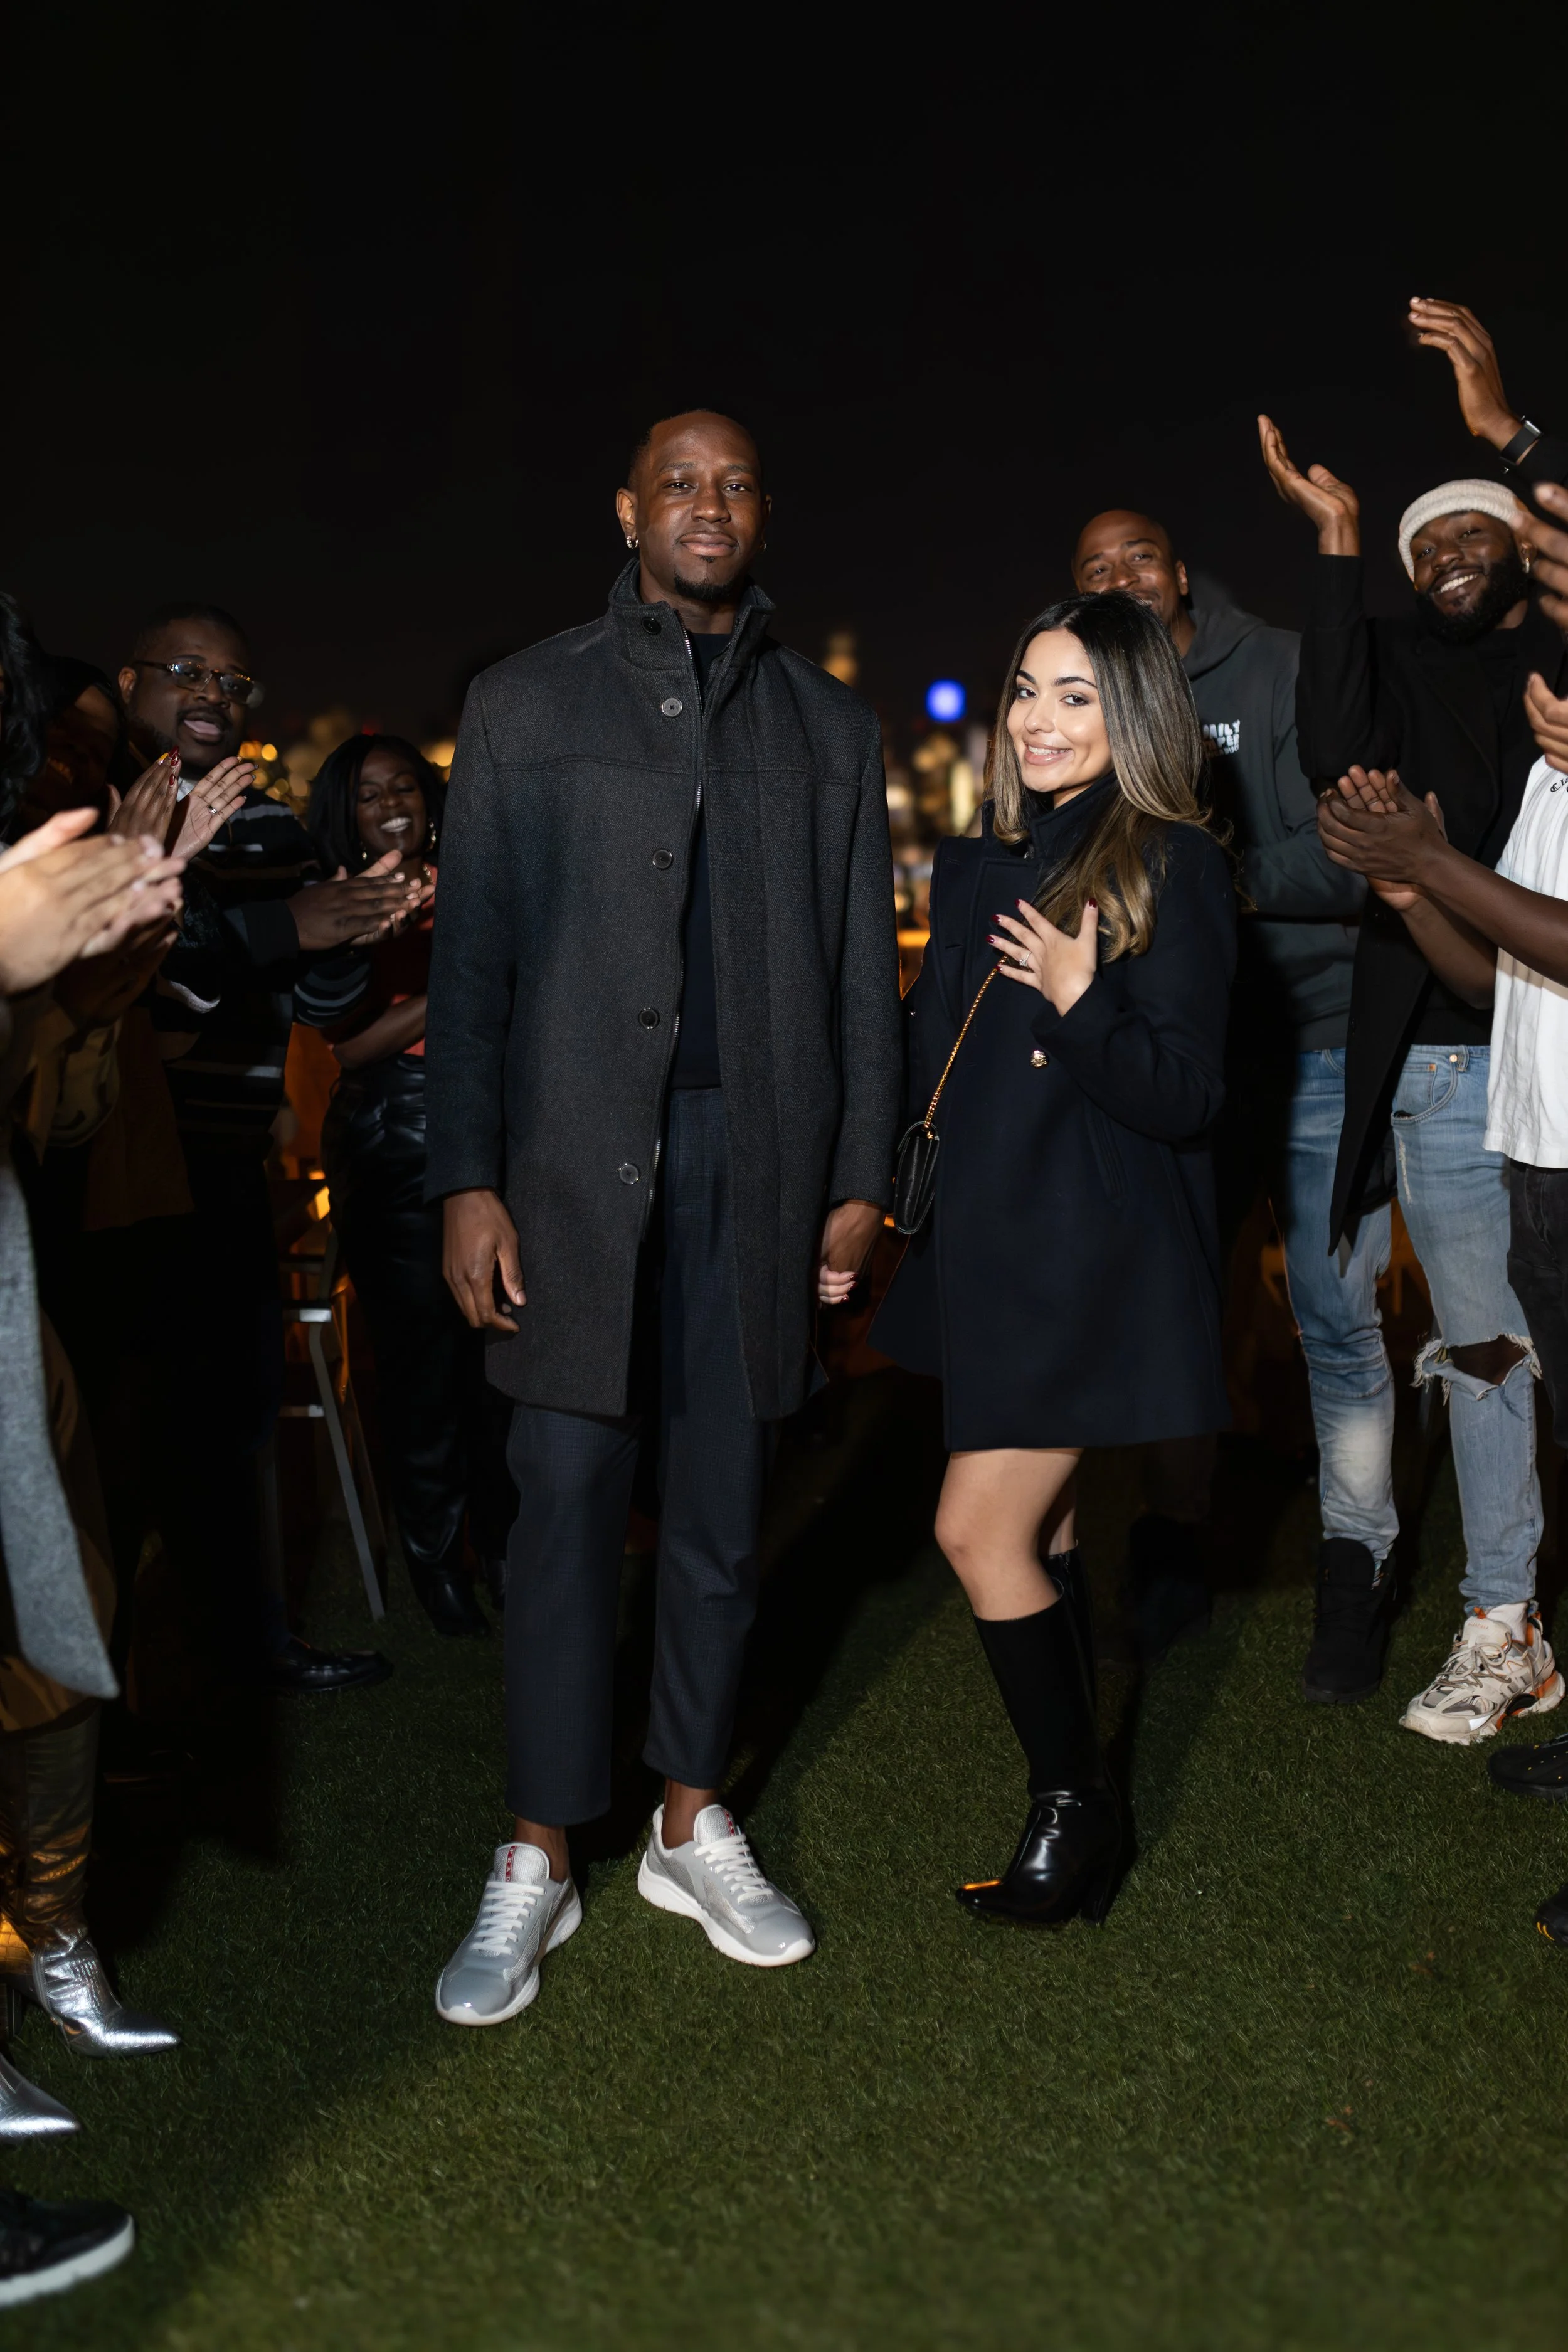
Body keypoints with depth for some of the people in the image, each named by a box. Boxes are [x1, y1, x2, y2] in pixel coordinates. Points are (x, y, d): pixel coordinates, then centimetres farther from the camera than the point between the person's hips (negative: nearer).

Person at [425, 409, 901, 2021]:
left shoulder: (829, 728, 13)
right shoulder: (525, 705, 8)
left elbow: (863, 970, 12)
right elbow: (471, 952, 2)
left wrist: (863, 1177, 5)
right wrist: (465, 1179, -6)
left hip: (760, 1163, 2)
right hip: (576, 1159, -2)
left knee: (720, 1507, 8)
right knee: (567, 1502, -2)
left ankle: (691, 1825, 22)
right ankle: (539, 1860, 8)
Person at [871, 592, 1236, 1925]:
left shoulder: (1173, 866, -10)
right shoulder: (980, 867, 12)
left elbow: (1187, 1097, -13)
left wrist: (1080, 1002, -26)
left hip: (1096, 1259, -7)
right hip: (987, 1249, 7)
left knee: (981, 1529, -9)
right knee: (1040, 1529, 13)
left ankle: (1075, 1809, 9)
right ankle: (1077, 1805, 25)